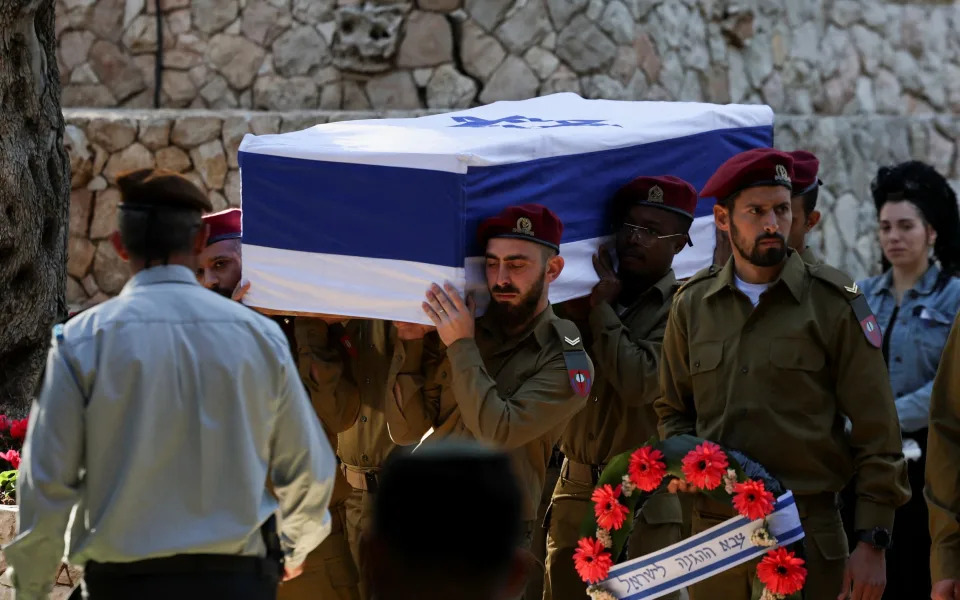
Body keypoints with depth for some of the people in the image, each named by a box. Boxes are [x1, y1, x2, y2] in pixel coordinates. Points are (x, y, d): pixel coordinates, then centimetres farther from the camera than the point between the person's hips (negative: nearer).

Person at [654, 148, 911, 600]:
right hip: (713, 531, 3)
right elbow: (673, 410, 21)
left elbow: (876, 431, -2)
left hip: (807, 534, -3)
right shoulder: (693, 304, 8)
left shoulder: (835, 301, -2)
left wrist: (873, 542, -7)